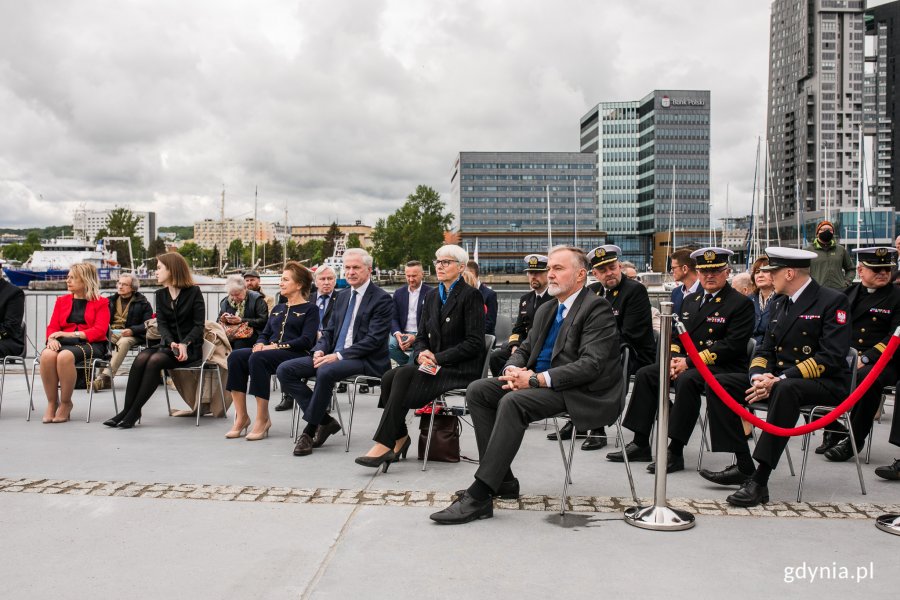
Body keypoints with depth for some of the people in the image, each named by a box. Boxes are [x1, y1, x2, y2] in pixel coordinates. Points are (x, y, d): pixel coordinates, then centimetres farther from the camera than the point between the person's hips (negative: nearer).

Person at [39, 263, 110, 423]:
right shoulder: (62, 301, 23)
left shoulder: (101, 303, 10)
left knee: (65, 356, -37)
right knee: (47, 355, -33)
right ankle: (52, 403, -20)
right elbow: (52, 326, 14)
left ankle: (65, 404, -19)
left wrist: (72, 334, -15)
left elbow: (100, 331, -4)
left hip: (90, 344, -3)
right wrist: (52, 339, -10)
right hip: (64, 343, 4)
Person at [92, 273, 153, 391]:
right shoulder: (111, 300, 23)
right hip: (111, 333, 3)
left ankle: (106, 376, -45)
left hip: (131, 336, -3)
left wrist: (132, 330, -16)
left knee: (123, 342, -38)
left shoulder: (143, 303, 9)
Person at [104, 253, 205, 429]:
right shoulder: (161, 294, 14)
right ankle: (127, 410, -25)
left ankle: (134, 412, -26)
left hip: (190, 347, -5)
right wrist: (171, 343, -17)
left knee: (155, 360, -30)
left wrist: (184, 344, -22)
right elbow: (161, 323, 3)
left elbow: (199, 325, -6)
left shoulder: (194, 292, -2)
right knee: (141, 359, -25)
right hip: (168, 344, 5)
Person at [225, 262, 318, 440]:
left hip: (296, 355, -7)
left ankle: (263, 419, -28)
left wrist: (277, 346, -17)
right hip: (270, 352, 7)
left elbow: (306, 341, -9)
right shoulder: (278, 309, 26)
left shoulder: (310, 309, 4)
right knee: (235, 356, -22)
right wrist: (260, 343, -1)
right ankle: (241, 417, -22)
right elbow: (265, 333, 23)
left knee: (257, 359, -35)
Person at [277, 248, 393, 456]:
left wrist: (339, 355, -21)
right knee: (285, 370, -8)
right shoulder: (343, 297, 18)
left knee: (325, 372, -37)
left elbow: (373, 340, -15)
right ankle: (324, 421, -5)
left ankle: (310, 430, -20)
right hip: (334, 356, 8)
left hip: (365, 360, -8)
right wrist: (320, 350, -3)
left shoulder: (382, 299, -6)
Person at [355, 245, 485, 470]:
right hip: (434, 365, 7)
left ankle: (384, 444, -27)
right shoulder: (432, 298, 17)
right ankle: (399, 437, -11)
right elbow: (421, 337, 15)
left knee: (403, 374, -29)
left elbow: (474, 343, -12)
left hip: (461, 369, -6)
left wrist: (437, 358, -17)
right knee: (389, 377, -22)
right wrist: (421, 355, -9)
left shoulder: (471, 295, -5)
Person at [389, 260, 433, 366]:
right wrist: (397, 333, -13)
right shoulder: (399, 293, 13)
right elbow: (393, 318, 10)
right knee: (387, 345, -28)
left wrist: (416, 337, -20)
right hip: (403, 334, 4)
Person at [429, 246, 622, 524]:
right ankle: (502, 480, -5)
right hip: (538, 380, 9)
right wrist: (513, 371, -4)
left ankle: (479, 496, -31)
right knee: (477, 390, -6)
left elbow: (591, 365, -20)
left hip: (578, 391, -9)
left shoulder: (597, 308, -9)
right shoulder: (546, 310, 19)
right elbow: (524, 349, 22)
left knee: (513, 402, -32)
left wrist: (536, 379, -24)